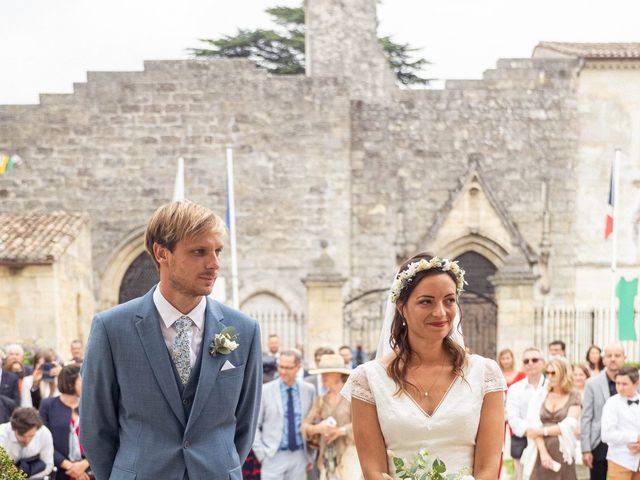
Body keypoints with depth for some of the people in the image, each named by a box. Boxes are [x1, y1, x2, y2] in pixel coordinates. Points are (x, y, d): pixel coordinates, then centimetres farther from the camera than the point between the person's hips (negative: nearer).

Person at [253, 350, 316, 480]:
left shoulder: (309, 390, 4)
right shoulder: (265, 390, -3)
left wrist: (310, 455, 8)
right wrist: (261, 454, -5)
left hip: (299, 457, 2)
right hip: (274, 457, -2)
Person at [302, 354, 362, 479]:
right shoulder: (321, 400, 14)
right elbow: (305, 425, 7)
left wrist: (340, 431, -14)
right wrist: (318, 428, -13)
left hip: (348, 455, -5)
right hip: (327, 458, 5)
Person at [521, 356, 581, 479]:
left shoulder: (574, 397, 5)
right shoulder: (540, 396, 8)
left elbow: (569, 426, -7)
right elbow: (534, 426, -3)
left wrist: (542, 431, -7)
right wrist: (543, 452, -14)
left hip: (563, 454, -1)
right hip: (540, 453, 1)